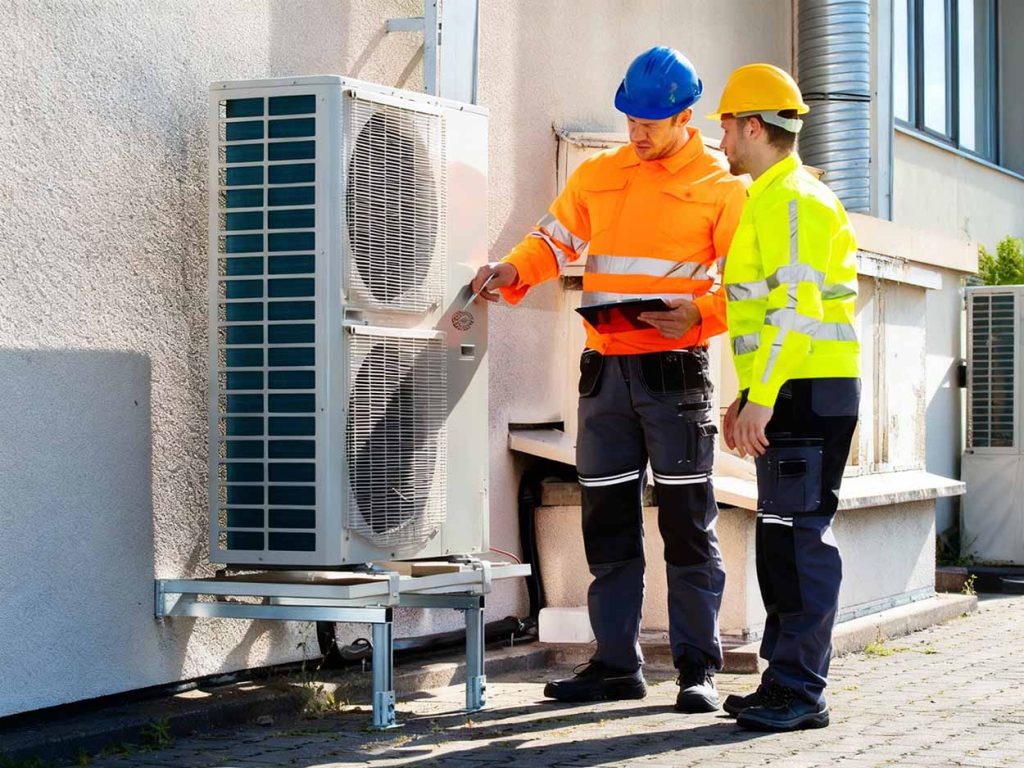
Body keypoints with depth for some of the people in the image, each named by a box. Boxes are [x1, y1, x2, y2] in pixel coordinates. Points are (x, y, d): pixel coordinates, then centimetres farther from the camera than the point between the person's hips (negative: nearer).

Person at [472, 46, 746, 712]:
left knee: (688, 525, -1)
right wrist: (513, 271, -9)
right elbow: (554, 240, 12)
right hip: (605, 370, 4)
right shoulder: (598, 175, 12)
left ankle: (699, 668, 6)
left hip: (675, 370, -4)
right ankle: (617, 663, 16)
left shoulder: (721, 188, 0)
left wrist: (700, 314, -20)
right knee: (608, 522, 7)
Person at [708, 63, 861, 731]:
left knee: (800, 538, -8)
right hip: (786, 396, 11)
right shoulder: (769, 200, 21)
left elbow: (798, 310, -21)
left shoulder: (791, 200, -12)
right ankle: (785, 682, 18)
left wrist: (762, 398, -23)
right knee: (780, 539, 12)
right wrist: (747, 396, 22)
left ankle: (801, 693, -5)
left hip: (808, 394, -11)